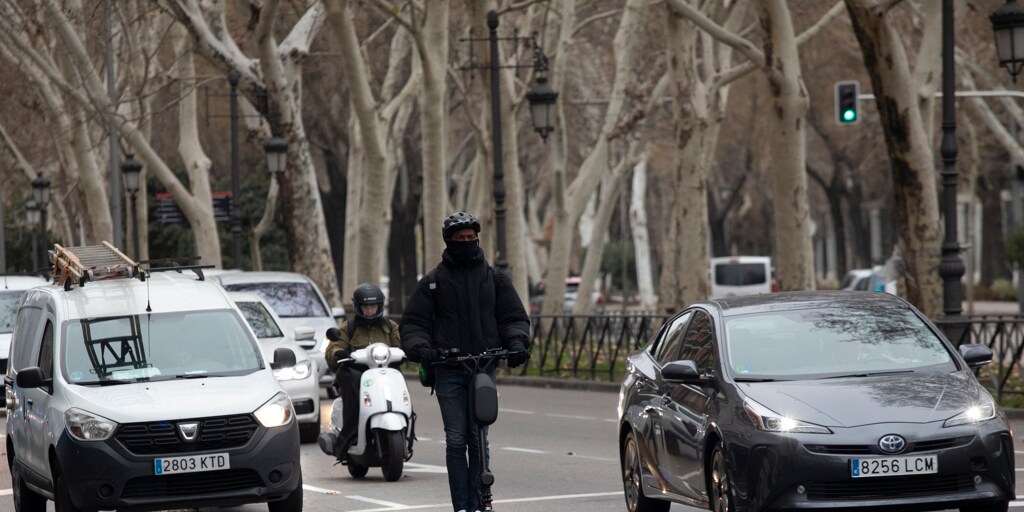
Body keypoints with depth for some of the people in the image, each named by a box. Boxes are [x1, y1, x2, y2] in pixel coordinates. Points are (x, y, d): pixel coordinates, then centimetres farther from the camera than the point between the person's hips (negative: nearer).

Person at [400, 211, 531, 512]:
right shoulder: (433, 282, 10)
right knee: (456, 441, -5)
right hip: (448, 371, 0)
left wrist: (517, 342, -8)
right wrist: (421, 348, -12)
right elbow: (413, 323, 8)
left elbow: (514, 317, 13)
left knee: (479, 440, -3)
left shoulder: (495, 278, 13)